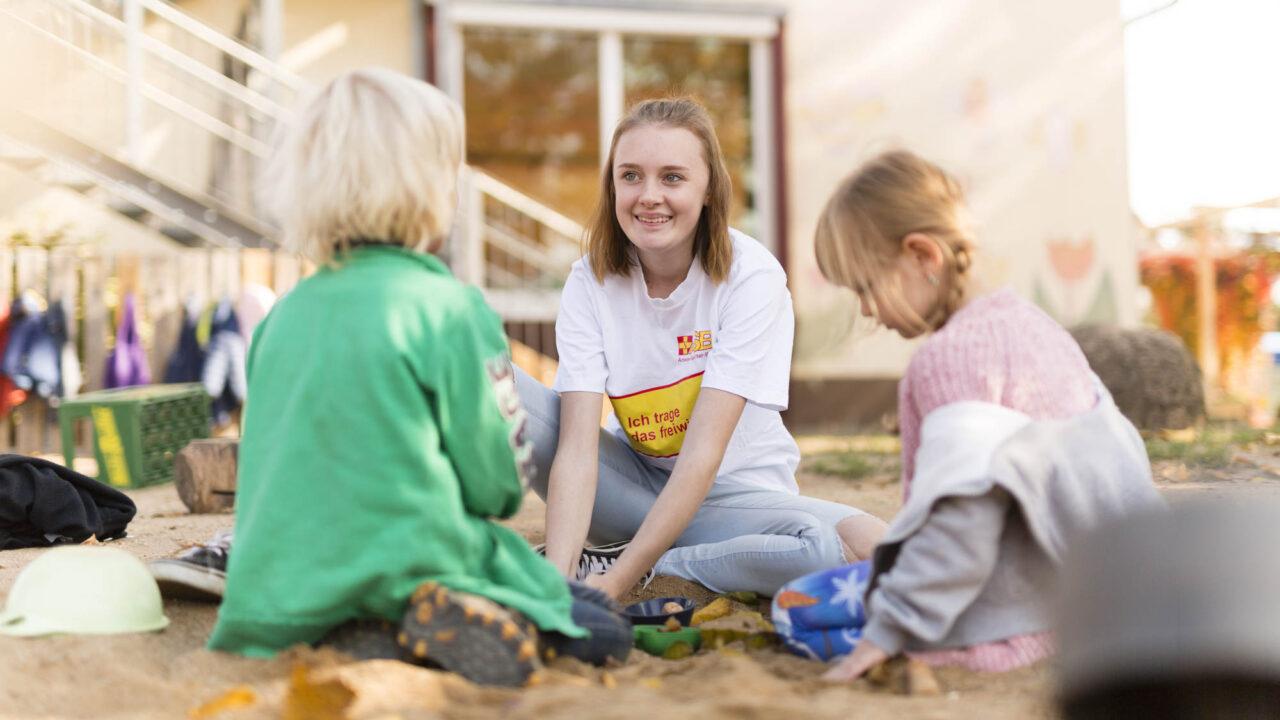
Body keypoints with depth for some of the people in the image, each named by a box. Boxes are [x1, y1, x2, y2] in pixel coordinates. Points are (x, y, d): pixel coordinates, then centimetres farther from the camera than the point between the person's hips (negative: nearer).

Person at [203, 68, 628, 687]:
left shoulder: (285, 313, 7)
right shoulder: (449, 308, -10)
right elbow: (499, 482, -5)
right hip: (406, 562, -6)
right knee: (598, 628, 7)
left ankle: (369, 635, -7)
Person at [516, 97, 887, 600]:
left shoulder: (750, 276, -19)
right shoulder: (591, 282, -11)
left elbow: (703, 451, -25)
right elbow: (578, 445, -22)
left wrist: (618, 580, -32)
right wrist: (556, 581, -38)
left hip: (733, 495, -1)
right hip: (635, 481, 1)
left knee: (864, 546, -34)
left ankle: (610, 561, -20)